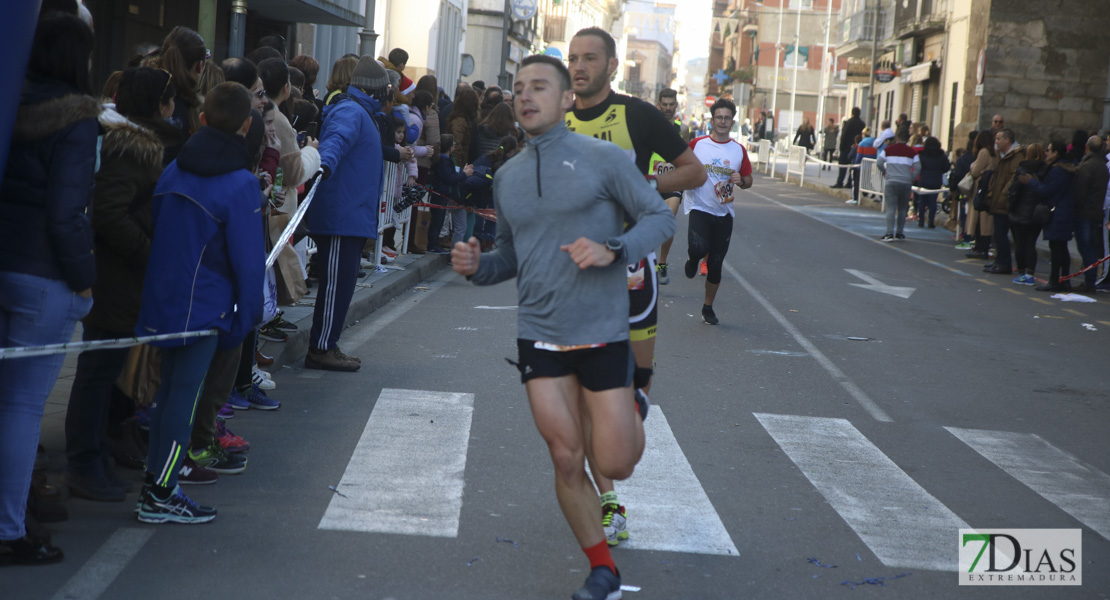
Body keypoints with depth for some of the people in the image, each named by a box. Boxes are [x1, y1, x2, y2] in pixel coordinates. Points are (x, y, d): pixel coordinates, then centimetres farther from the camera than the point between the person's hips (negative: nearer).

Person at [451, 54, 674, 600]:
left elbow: (661, 218, -5)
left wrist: (612, 250, -21)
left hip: (601, 331, -4)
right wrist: (476, 266, -3)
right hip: (539, 335, 4)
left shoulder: (602, 158, -7)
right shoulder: (507, 177, 9)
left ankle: (631, 410, 35)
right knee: (566, 460, 2)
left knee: (614, 465, 0)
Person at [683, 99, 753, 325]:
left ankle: (708, 308, 23)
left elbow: (748, 180, 13)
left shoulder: (739, 150, 5)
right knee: (699, 248, -28)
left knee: (716, 264, 6)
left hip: (724, 212, 3)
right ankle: (693, 260, 11)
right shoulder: (697, 144, -1)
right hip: (698, 207, -3)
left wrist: (741, 181, -10)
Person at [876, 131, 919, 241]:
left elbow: (879, 163, 4)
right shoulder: (912, 152, 7)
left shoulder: (888, 149, 3)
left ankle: (889, 233, -16)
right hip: (906, 183, 2)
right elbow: (917, 167, 2)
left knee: (891, 208, -6)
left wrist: (885, 171, 23)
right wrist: (911, 179, 13)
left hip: (891, 182, -2)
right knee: (902, 209, 13)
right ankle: (899, 233, 15)